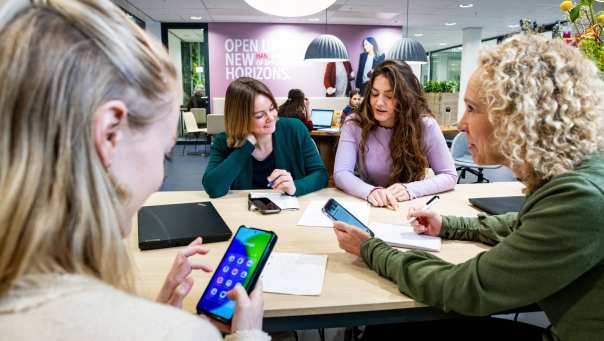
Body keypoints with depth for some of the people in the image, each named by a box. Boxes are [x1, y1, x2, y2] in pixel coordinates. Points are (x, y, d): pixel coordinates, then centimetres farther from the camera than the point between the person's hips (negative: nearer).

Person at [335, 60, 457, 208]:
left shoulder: (425, 126, -8)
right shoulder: (354, 125, -7)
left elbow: (449, 176, -7)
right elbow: (341, 173, -15)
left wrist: (410, 189, -24)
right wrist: (370, 191, -35)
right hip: (369, 208, 0)